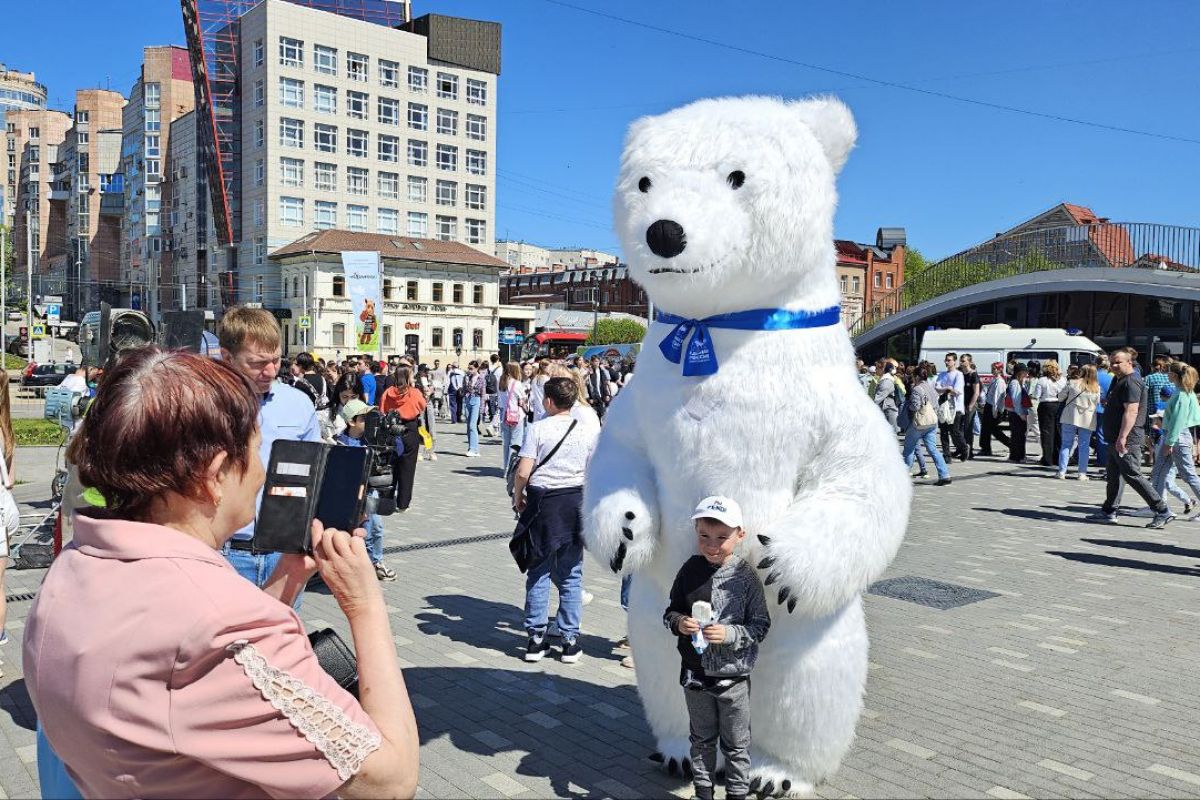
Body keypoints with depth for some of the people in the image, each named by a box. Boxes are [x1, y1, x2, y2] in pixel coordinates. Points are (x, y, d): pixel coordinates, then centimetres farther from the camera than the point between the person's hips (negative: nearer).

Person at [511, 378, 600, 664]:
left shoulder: (537, 429, -8)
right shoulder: (589, 430, -1)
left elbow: (523, 472, -11)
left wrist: (517, 497, 5)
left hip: (542, 501, -1)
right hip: (575, 501, 2)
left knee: (539, 571, 10)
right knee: (571, 574, 10)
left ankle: (536, 639, 13)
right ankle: (570, 641, 13)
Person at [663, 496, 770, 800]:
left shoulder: (745, 576, -14)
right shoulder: (690, 570, -6)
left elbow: (760, 625, -9)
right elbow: (670, 611, 4)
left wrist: (730, 634, -24)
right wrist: (678, 622, -17)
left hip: (733, 675, -3)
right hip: (695, 672, 3)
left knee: (735, 743, 14)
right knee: (701, 738, 21)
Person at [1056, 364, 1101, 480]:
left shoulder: (1072, 384, -6)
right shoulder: (1097, 388, -2)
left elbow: (1060, 397, 2)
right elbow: (1098, 403, 9)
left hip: (1070, 418, -1)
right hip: (1087, 420, 1)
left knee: (1066, 444, 5)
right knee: (1084, 446, 7)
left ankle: (1062, 471, 3)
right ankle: (1082, 473, 7)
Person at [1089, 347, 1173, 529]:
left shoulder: (1131, 382, -15)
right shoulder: (1118, 381, 17)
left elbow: (1131, 411, -24)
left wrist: (1122, 437, -29)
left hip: (1127, 441, -11)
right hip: (1116, 440, 11)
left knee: (1132, 475, -10)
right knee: (1113, 475, 14)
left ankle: (1163, 511, -5)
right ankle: (1109, 511, 22)